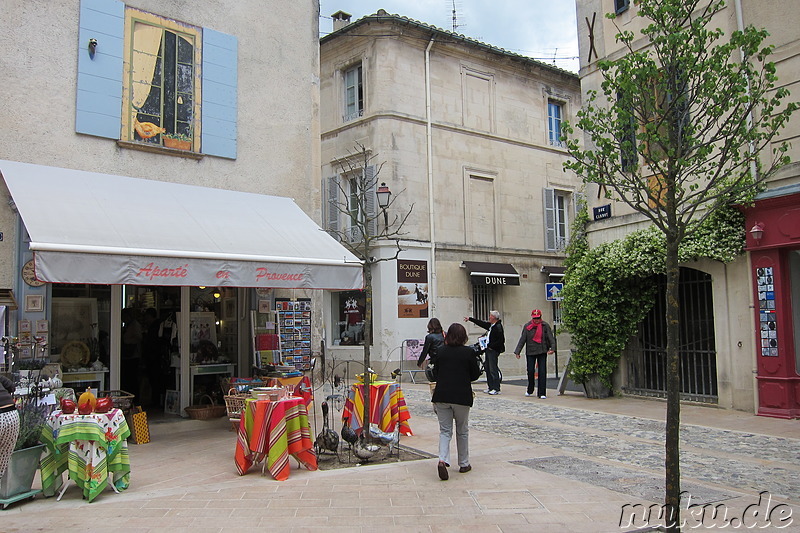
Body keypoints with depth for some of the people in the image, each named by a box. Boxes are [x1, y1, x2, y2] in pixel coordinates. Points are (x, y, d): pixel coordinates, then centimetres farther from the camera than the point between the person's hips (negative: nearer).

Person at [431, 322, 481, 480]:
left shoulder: (441, 352, 3)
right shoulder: (469, 352, -5)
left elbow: (436, 373, 11)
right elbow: (475, 375, 1)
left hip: (441, 395, 2)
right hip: (462, 396, -2)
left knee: (445, 430, 6)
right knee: (462, 431, 14)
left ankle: (443, 460, -15)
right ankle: (464, 464, 23)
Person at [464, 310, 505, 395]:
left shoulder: (498, 327, -15)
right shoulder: (490, 325, 13)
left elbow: (501, 340, -20)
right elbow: (481, 323, 26)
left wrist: (491, 346, -16)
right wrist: (470, 319, 32)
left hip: (493, 351, -10)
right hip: (488, 350, 10)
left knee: (493, 369, -8)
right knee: (488, 369, 13)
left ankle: (496, 389, -3)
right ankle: (490, 387, 21)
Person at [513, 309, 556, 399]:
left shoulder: (545, 326, 2)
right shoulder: (527, 326, 3)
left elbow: (551, 338, -2)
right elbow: (522, 340, 4)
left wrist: (552, 348, -18)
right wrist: (517, 352, 0)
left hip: (542, 352, 0)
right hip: (530, 352, 0)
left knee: (542, 372, -3)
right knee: (530, 371, 0)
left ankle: (542, 393, 3)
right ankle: (530, 391, 23)